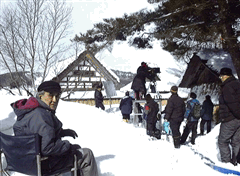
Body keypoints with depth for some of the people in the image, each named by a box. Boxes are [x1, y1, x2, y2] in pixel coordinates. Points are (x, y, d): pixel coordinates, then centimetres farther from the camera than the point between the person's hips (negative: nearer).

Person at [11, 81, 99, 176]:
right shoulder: (40, 116, -28)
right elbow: (47, 147, -33)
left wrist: (63, 132, 9)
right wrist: (69, 146, -18)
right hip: (44, 163, -11)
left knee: (77, 149, 26)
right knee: (87, 154, -4)